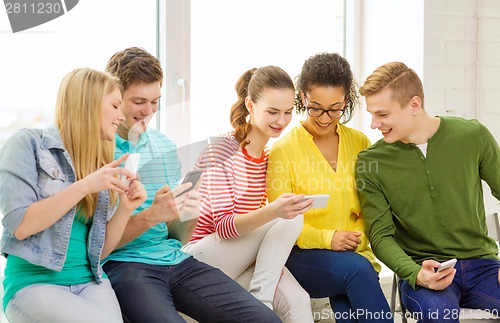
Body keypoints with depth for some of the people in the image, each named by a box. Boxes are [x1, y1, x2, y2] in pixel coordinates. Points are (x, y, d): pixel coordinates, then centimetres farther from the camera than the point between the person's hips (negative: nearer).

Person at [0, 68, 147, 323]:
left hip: (89, 281, 5)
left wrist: (125, 209, -4)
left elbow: (100, 250, 12)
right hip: (34, 282, -4)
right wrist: (84, 186, -18)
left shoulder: (102, 165, 13)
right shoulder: (28, 143, -3)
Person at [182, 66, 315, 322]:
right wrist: (272, 211, -37)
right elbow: (223, 226, -18)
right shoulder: (222, 149, -11)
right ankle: (260, 301, -20)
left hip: (245, 259, 6)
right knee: (290, 220, -23)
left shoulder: (270, 157, 12)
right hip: (203, 255, -5)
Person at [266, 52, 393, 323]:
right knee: (356, 269, -33)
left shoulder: (359, 143, 11)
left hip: (355, 255, 2)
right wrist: (327, 239, -16)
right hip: (301, 257, -2)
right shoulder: (283, 150, 1)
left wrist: (358, 236, -8)